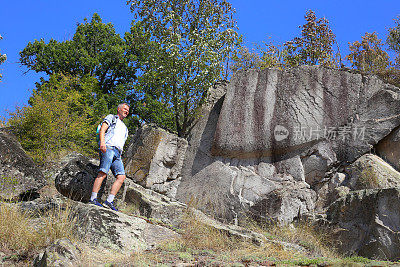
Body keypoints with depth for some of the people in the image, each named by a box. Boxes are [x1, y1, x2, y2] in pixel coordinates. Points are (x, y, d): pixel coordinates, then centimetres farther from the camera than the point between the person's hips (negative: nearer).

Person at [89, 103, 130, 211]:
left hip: (117, 153, 7)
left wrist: (120, 157, 18)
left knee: (121, 177, -10)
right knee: (103, 173, -19)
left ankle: (109, 201, -14)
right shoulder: (111, 117, 16)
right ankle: (93, 199, -21)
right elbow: (102, 129, -1)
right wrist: (102, 142, -19)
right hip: (108, 147, -7)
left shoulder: (125, 128, 36)